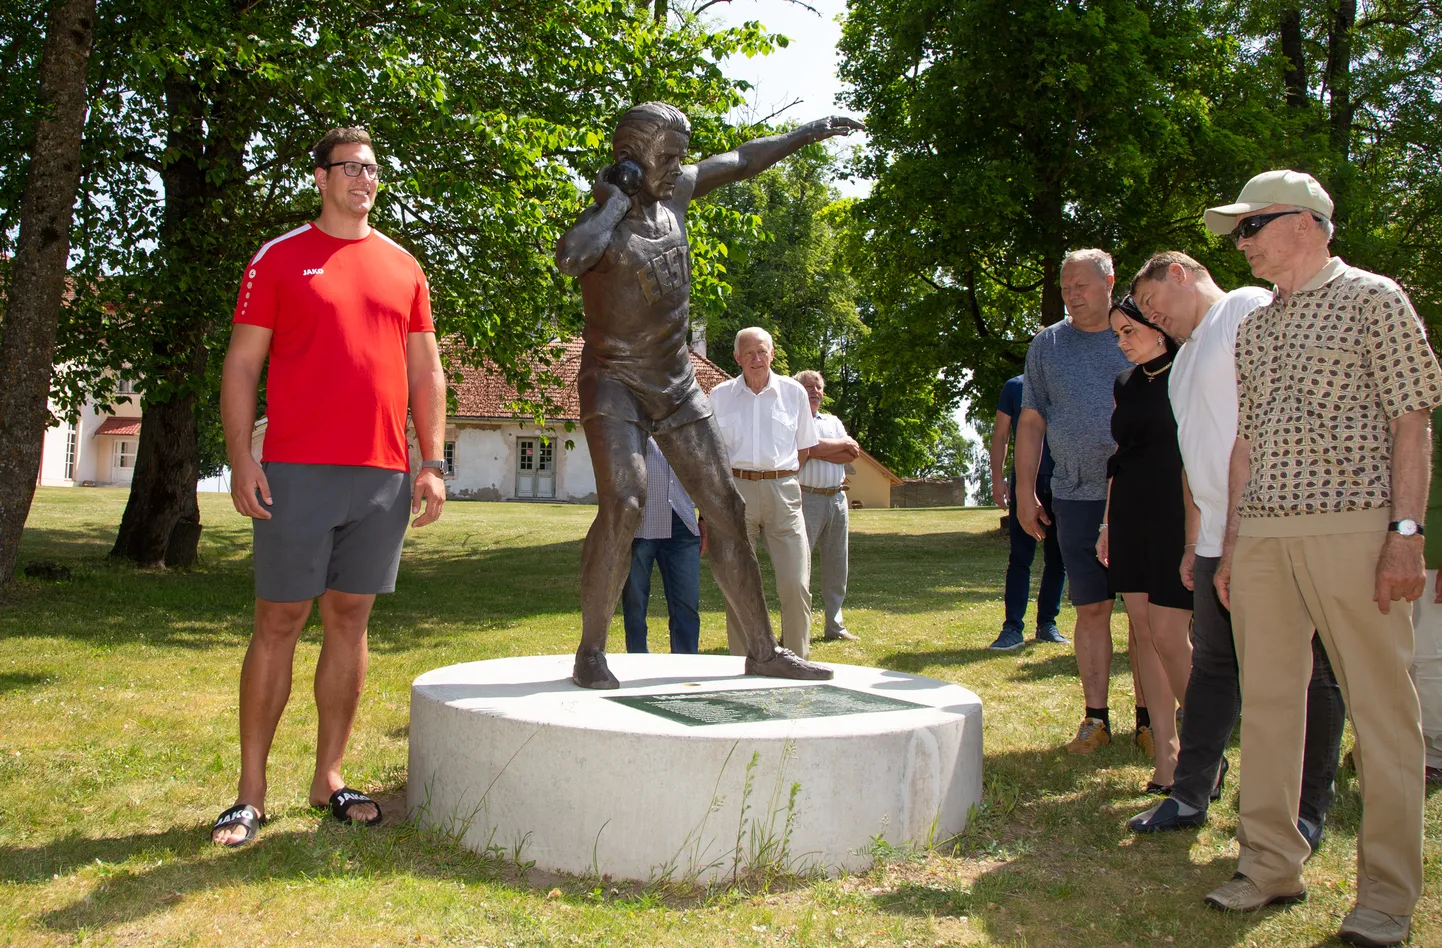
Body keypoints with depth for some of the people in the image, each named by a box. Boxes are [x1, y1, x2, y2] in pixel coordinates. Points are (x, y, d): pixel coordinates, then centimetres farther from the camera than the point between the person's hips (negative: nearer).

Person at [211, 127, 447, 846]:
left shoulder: (403, 268, 15)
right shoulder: (280, 259, 5)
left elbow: (425, 373, 15)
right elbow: (241, 365, 2)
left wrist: (432, 463, 7)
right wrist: (240, 460, -8)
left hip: (383, 475, 4)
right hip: (298, 471, -3)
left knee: (350, 621, 8)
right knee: (278, 622, -1)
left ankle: (329, 778, 18)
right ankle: (251, 792, 8)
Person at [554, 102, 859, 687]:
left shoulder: (675, 192, 6)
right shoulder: (601, 219, -13)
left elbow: (739, 162, 23)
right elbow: (569, 258, -39)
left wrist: (807, 133, 28)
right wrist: (614, 200, -25)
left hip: (676, 382, 7)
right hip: (613, 381, -6)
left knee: (725, 508, 3)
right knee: (623, 505, -24)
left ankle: (761, 650, 10)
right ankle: (590, 654, -11)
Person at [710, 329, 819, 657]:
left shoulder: (794, 392, 7)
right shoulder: (720, 395, 7)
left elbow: (804, 447, 17)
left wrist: (780, 477, 11)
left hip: (782, 490, 0)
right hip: (735, 491, 0)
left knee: (796, 585, -7)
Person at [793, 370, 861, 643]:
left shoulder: (833, 421, 19)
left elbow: (852, 455, 5)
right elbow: (808, 447, -16)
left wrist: (819, 450, -7)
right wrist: (843, 444, -1)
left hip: (837, 498, 7)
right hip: (807, 497, -6)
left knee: (837, 565, 10)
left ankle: (835, 626, 18)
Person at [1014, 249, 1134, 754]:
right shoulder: (1047, 345, 11)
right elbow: (1031, 422, 12)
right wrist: (1024, 493, 6)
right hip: (1077, 498, 1)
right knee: (1091, 608, 3)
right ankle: (1096, 717, 11)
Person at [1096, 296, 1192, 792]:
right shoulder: (1126, 385, 16)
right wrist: (1108, 522, 17)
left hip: (1180, 515, -7)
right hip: (1131, 518, 7)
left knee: (1168, 635, -9)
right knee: (1142, 631, 5)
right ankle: (1166, 756, 12)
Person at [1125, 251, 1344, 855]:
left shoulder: (1250, 309, -5)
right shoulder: (1187, 355, 23)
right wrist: (1194, 543, 22)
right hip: (1219, 540, 9)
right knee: (1213, 665, 11)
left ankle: (1307, 810, 11)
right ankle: (1191, 794, 19)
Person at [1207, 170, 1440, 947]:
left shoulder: (1373, 300, 2)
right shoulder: (1253, 327, 19)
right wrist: (1231, 544, 13)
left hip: (1351, 526, -6)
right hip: (1262, 533, 6)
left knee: (1379, 706, -2)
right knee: (1266, 701, 8)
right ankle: (1271, 866, 20)